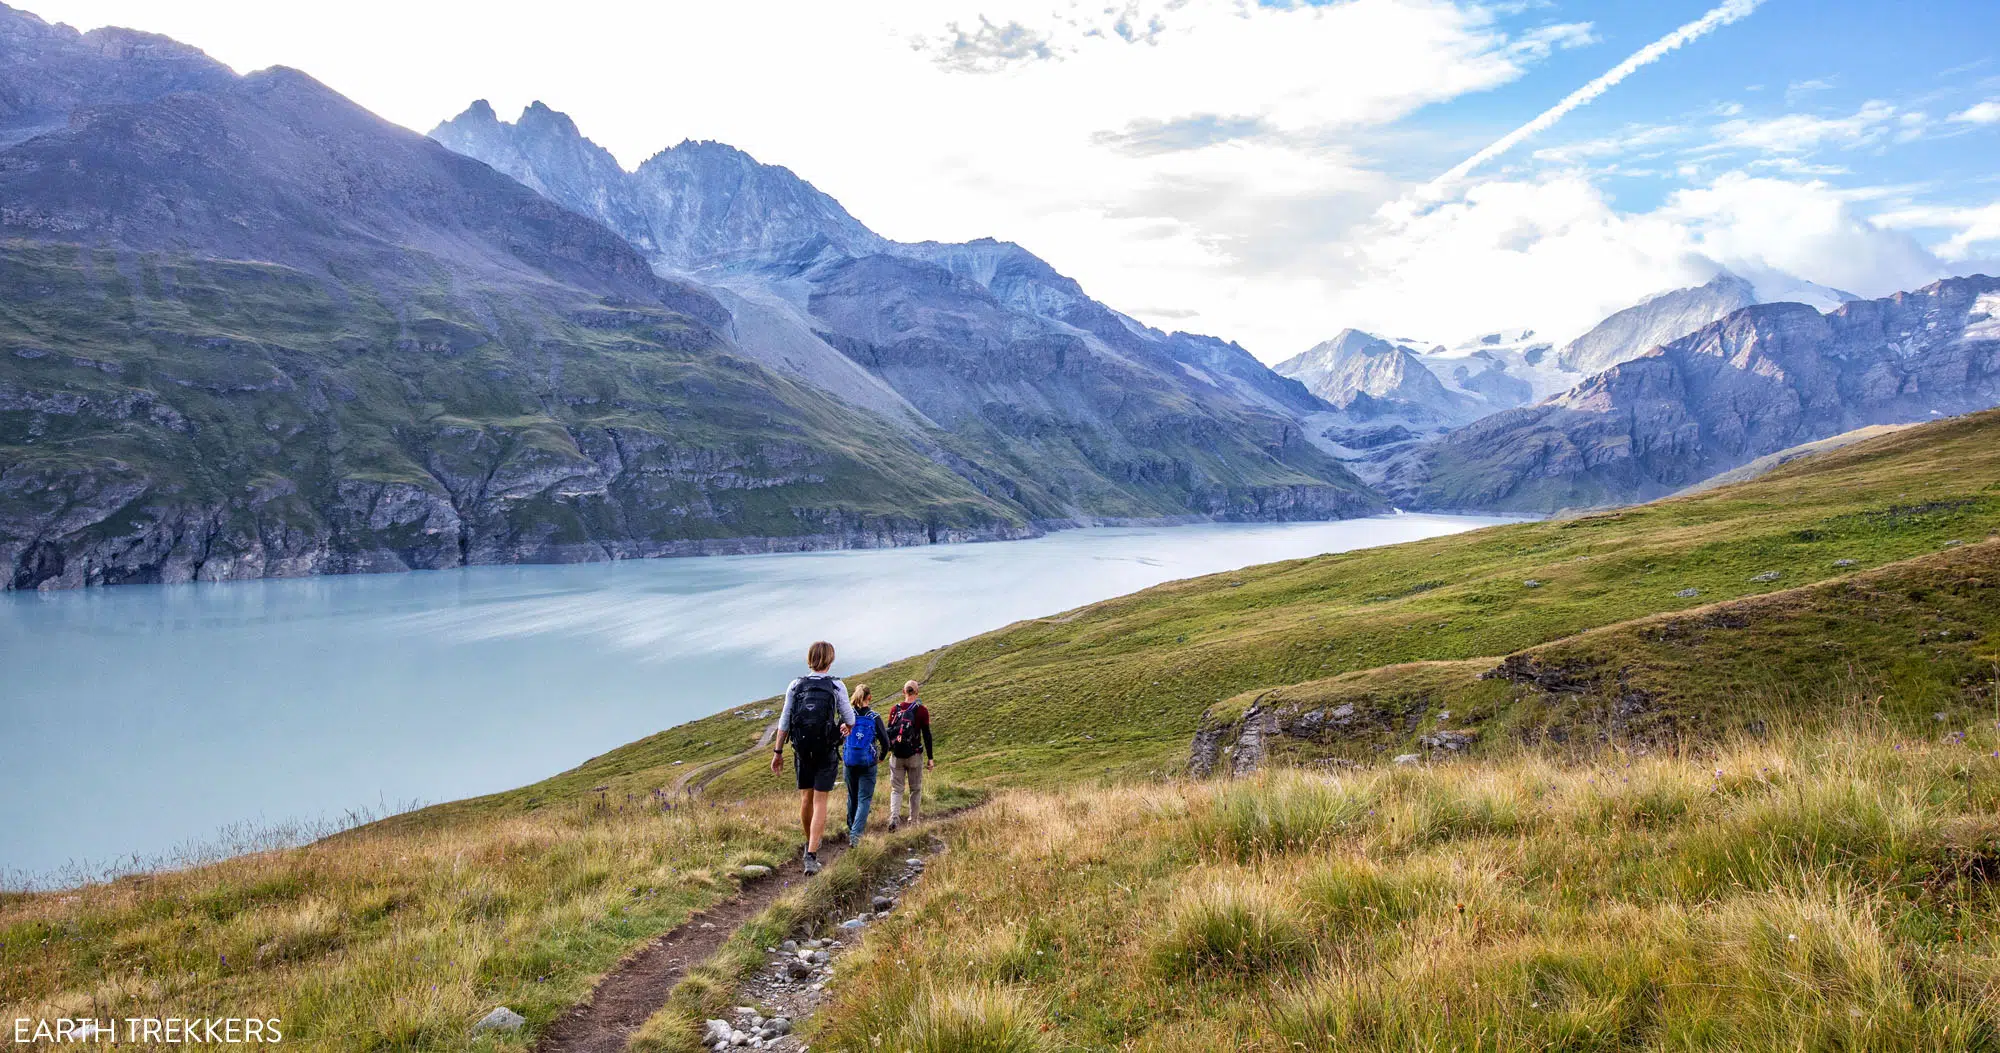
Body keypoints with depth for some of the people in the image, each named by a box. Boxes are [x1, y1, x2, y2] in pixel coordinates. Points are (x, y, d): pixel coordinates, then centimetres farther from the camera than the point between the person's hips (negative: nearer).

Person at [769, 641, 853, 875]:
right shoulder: (837, 687, -8)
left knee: (806, 798, 17)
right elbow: (849, 719, -1)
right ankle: (811, 855, -7)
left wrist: (778, 752, 6)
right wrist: (846, 728, 23)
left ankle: (810, 843, 35)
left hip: (802, 750, 3)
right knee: (820, 802, 0)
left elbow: (784, 722, -1)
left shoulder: (796, 685, -1)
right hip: (827, 751, -3)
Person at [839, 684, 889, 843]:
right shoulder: (874, 718, -6)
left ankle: (851, 829, 34)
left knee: (852, 797, 20)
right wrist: (881, 757, 13)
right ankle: (856, 833, -13)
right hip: (868, 764, -2)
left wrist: (839, 757, 15)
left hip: (849, 762, 2)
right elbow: (885, 741, -5)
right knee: (864, 799, 2)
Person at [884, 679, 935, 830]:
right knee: (915, 789, 13)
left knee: (896, 789, 8)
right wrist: (930, 758, -1)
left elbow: (889, 732, 7)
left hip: (896, 756, 2)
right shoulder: (922, 711, -7)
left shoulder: (894, 709, 0)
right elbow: (927, 736, -7)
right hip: (915, 756, -2)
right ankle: (913, 820, 16)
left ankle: (894, 817, -12)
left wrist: (889, 750, 20)